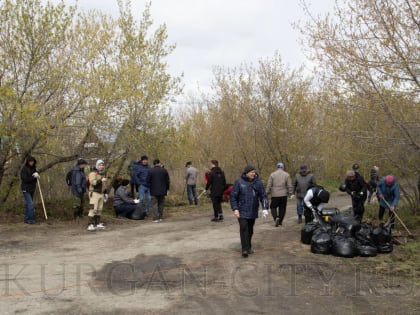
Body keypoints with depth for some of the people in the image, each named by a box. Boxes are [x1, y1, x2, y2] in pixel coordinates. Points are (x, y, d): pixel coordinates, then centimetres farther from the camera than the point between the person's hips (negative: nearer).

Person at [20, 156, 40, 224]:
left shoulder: (33, 168, 9)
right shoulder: (24, 169, -12)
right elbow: (25, 179, -20)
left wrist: (37, 175, -7)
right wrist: (33, 177, -22)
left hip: (31, 189, 7)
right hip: (26, 189, -7)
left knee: (28, 204, 12)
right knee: (30, 204, -14)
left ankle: (26, 219, 18)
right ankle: (31, 219, -11)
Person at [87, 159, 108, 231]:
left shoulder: (103, 174, 18)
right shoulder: (93, 173, -8)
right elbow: (93, 182, -26)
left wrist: (105, 193, 23)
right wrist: (101, 180, -36)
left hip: (101, 194, 8)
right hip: (94, 193, -8)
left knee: (99, 209, 9)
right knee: (93, 209, -13)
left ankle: (97, 223, 15)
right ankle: (90, 225, -15)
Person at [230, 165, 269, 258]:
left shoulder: (257, 182, 1)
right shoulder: (239, 182, -7)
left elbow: (263, 196, 2)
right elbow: (233, 196, -4)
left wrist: (265, 208, -9)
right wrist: (235, 209, -12)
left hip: (253, 211, 3)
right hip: (242, 211, -3)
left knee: (250, 230, 11)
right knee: (244, 229, -12)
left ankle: (249, 247, 27)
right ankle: (245, 249, -10)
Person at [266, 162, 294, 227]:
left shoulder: (272, 174, 0)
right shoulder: (286, 175, 1)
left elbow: (269, 185, -2)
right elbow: (290, 185, -1)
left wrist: (267, 193, 5)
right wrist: (290, 193, 6)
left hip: (275, 195, -1)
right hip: (283, 195, 1)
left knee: (273, 207, 11)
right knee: (282, 208, 11)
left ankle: (276, 217, -11)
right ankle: (280, 221, 13)